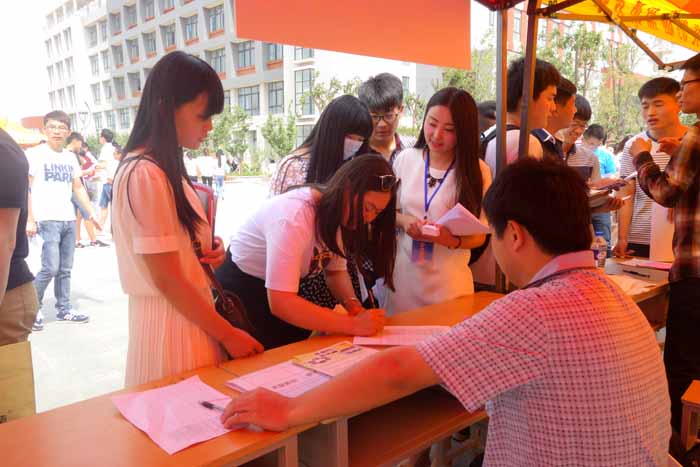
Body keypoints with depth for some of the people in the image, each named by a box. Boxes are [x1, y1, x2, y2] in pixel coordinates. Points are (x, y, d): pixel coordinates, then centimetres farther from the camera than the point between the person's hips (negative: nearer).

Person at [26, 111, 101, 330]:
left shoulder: (71, 157, 12)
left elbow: (78, 188, 18)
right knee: (50, 268, -10)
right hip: (47, 220, -5)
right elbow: (25, 188, -5)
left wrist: (91, 213, 12)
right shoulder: (35, 154, -3)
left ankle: (64, 309, 17)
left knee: (65, 269, 9)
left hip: (69, 220, 5)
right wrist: (29, 219, -12)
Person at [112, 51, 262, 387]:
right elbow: (167, 280, -20)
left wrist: (207, 250, 0)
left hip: (186, 315, 9)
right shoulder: (144, 174, -19)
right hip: (172, 324, -9)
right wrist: (229, 334, -13)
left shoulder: (166, 169, 11)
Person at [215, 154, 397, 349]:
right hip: (240, 294, -6)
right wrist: (353, 325, -37)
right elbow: (279, 303, -37)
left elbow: (335, 270, 0)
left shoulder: (336, 210, -9)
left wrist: (354, 305, -19)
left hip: (283, 293, 7)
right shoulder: (294, 217, -33)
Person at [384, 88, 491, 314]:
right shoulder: (405, 159, 0)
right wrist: (404, 221, -11)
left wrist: (452, 240, -22)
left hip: (449, 281, -2)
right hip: (403, 275, 2)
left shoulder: (477, 171, -7)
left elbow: (479, 235, -3)